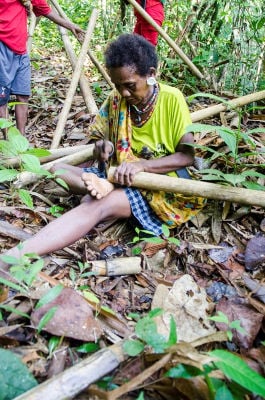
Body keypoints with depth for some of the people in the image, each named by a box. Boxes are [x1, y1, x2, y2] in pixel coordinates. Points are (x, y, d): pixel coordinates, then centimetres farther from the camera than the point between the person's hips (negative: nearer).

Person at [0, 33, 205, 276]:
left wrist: (142, 164, -27)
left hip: (159, 186, -6)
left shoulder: (172, 99, -9)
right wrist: (102, 145, -13)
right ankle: (100, 186, -37)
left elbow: (187, 156, -12)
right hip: (119, 178, 7)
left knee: (97, 205, -35)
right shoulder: (115, 101, 3)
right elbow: (97, 136, 13)